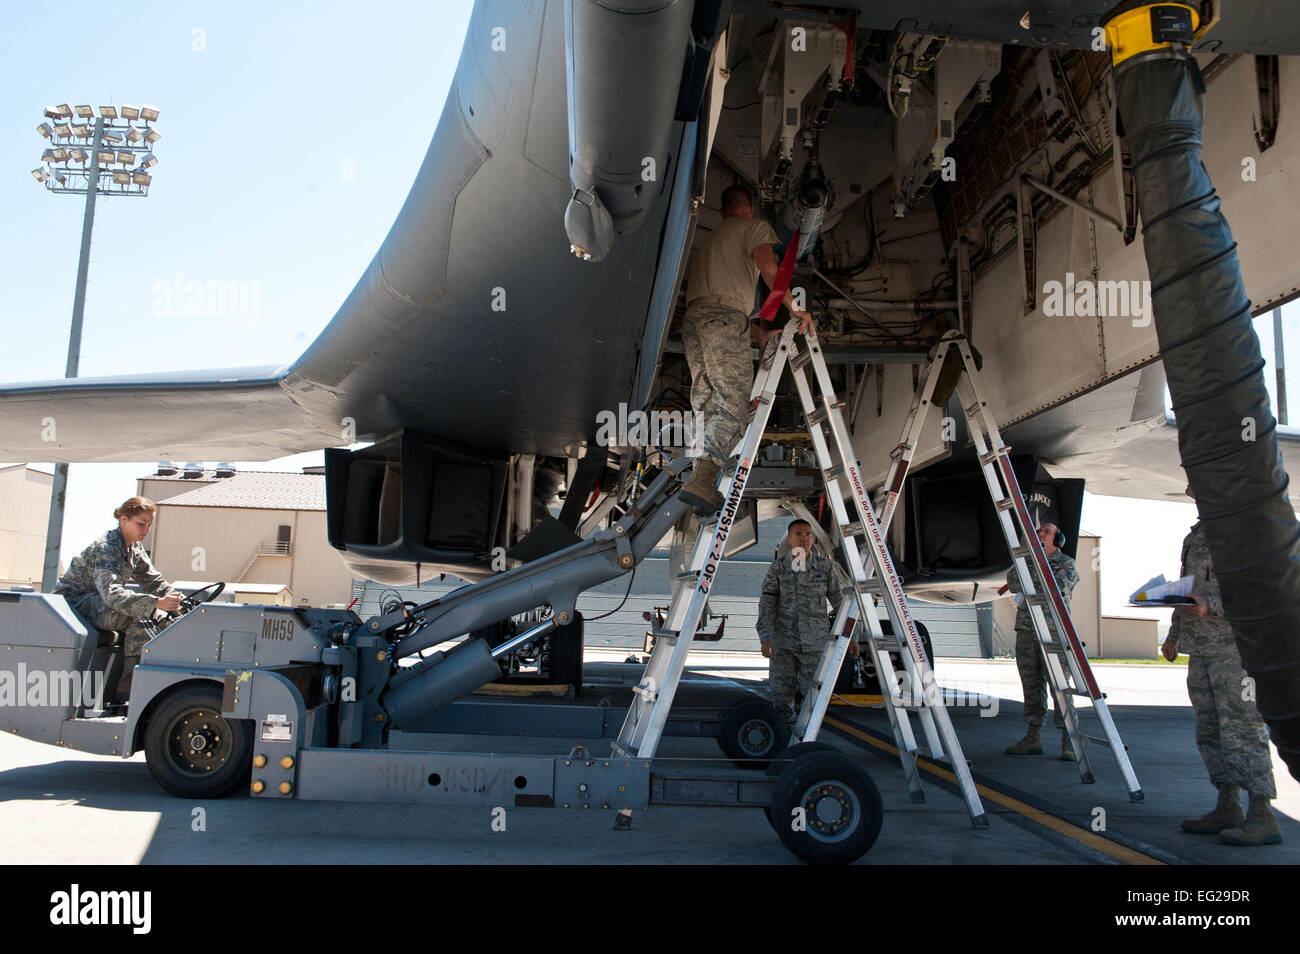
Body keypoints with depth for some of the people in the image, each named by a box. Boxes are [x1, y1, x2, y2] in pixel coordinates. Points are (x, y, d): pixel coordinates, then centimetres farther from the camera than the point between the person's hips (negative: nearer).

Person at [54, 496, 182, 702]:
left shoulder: (134, 548, 4)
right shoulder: (105, 547, -24)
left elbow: (152, 580, 8)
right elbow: (112, 593, -38)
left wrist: (175, 599, -12)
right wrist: (156, 603, -49)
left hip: (95, 604, 9)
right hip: (72, 605, -9)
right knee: (136, 618, -29)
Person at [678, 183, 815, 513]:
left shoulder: (709, 239, 36)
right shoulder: (755, 226, 15)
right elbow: (768, 267, -7)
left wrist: (758, 334, 33)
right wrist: (795, 309, -1)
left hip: (692, 317, 7)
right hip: (724, 316, -7)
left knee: (706, 406, 5)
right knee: (734, 404, -13)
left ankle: (700, 480, -6)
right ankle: (702, 480, -28)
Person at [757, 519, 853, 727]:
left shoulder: (825, 567, 2)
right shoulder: (777, 568, -1)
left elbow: (840, 602, 8)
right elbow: (766, 604, -7)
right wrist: (766, 637, -19)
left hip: (815, 642, 0)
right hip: (783, 642, 0)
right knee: (781, 696, 0)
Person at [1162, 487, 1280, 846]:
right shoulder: (1197, 533, 19)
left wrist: (1210, 604, -25)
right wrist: (1174, 634, 26)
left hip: (1236, 648, -9)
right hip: (1201, 649, 9)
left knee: (1242, 729, -9)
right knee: (1211, 731, 11)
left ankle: (1262, 817, -4)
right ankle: (1228, 809, 19)